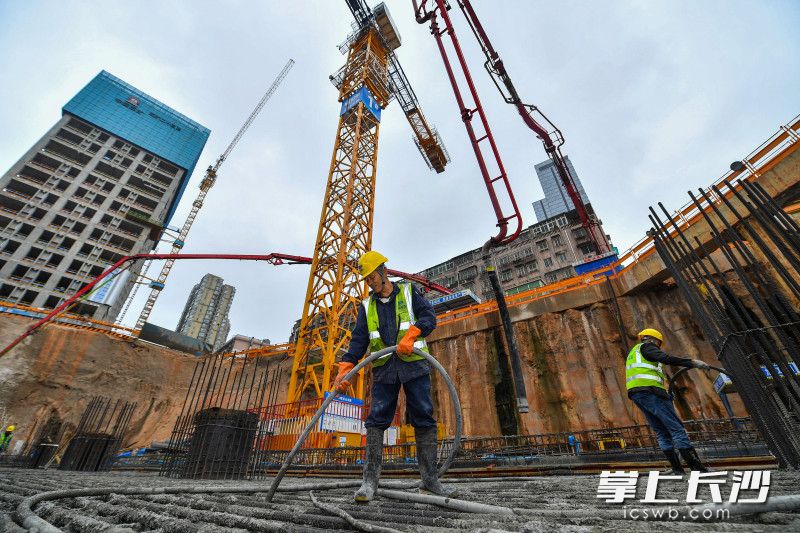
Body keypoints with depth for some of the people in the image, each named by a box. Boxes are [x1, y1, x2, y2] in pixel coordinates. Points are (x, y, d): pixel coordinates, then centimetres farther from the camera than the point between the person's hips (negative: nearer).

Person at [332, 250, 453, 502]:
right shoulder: (367, 306, 16)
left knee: (424, 418, -2)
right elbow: (358, 340, 8)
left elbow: (429, 317, -3)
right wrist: (344, 370, -5)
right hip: (384, 368, 2)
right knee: (376, 419, -5)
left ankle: (430, 479, 6)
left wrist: (410, 335, -20)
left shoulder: (408, 292, 8)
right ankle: (370, 480, 2)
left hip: (413, 363, -2)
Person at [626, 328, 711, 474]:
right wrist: (692, 362, -14)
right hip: (649, 389, -9)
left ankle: (677, 468, 8)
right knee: (676, 427, -6)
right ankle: (696, 466, -7)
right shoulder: (646, 346, 5)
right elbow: (665, 358, -13)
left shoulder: (633, 354, 32)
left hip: (635, 394, 9)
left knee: (661, 431, 11)